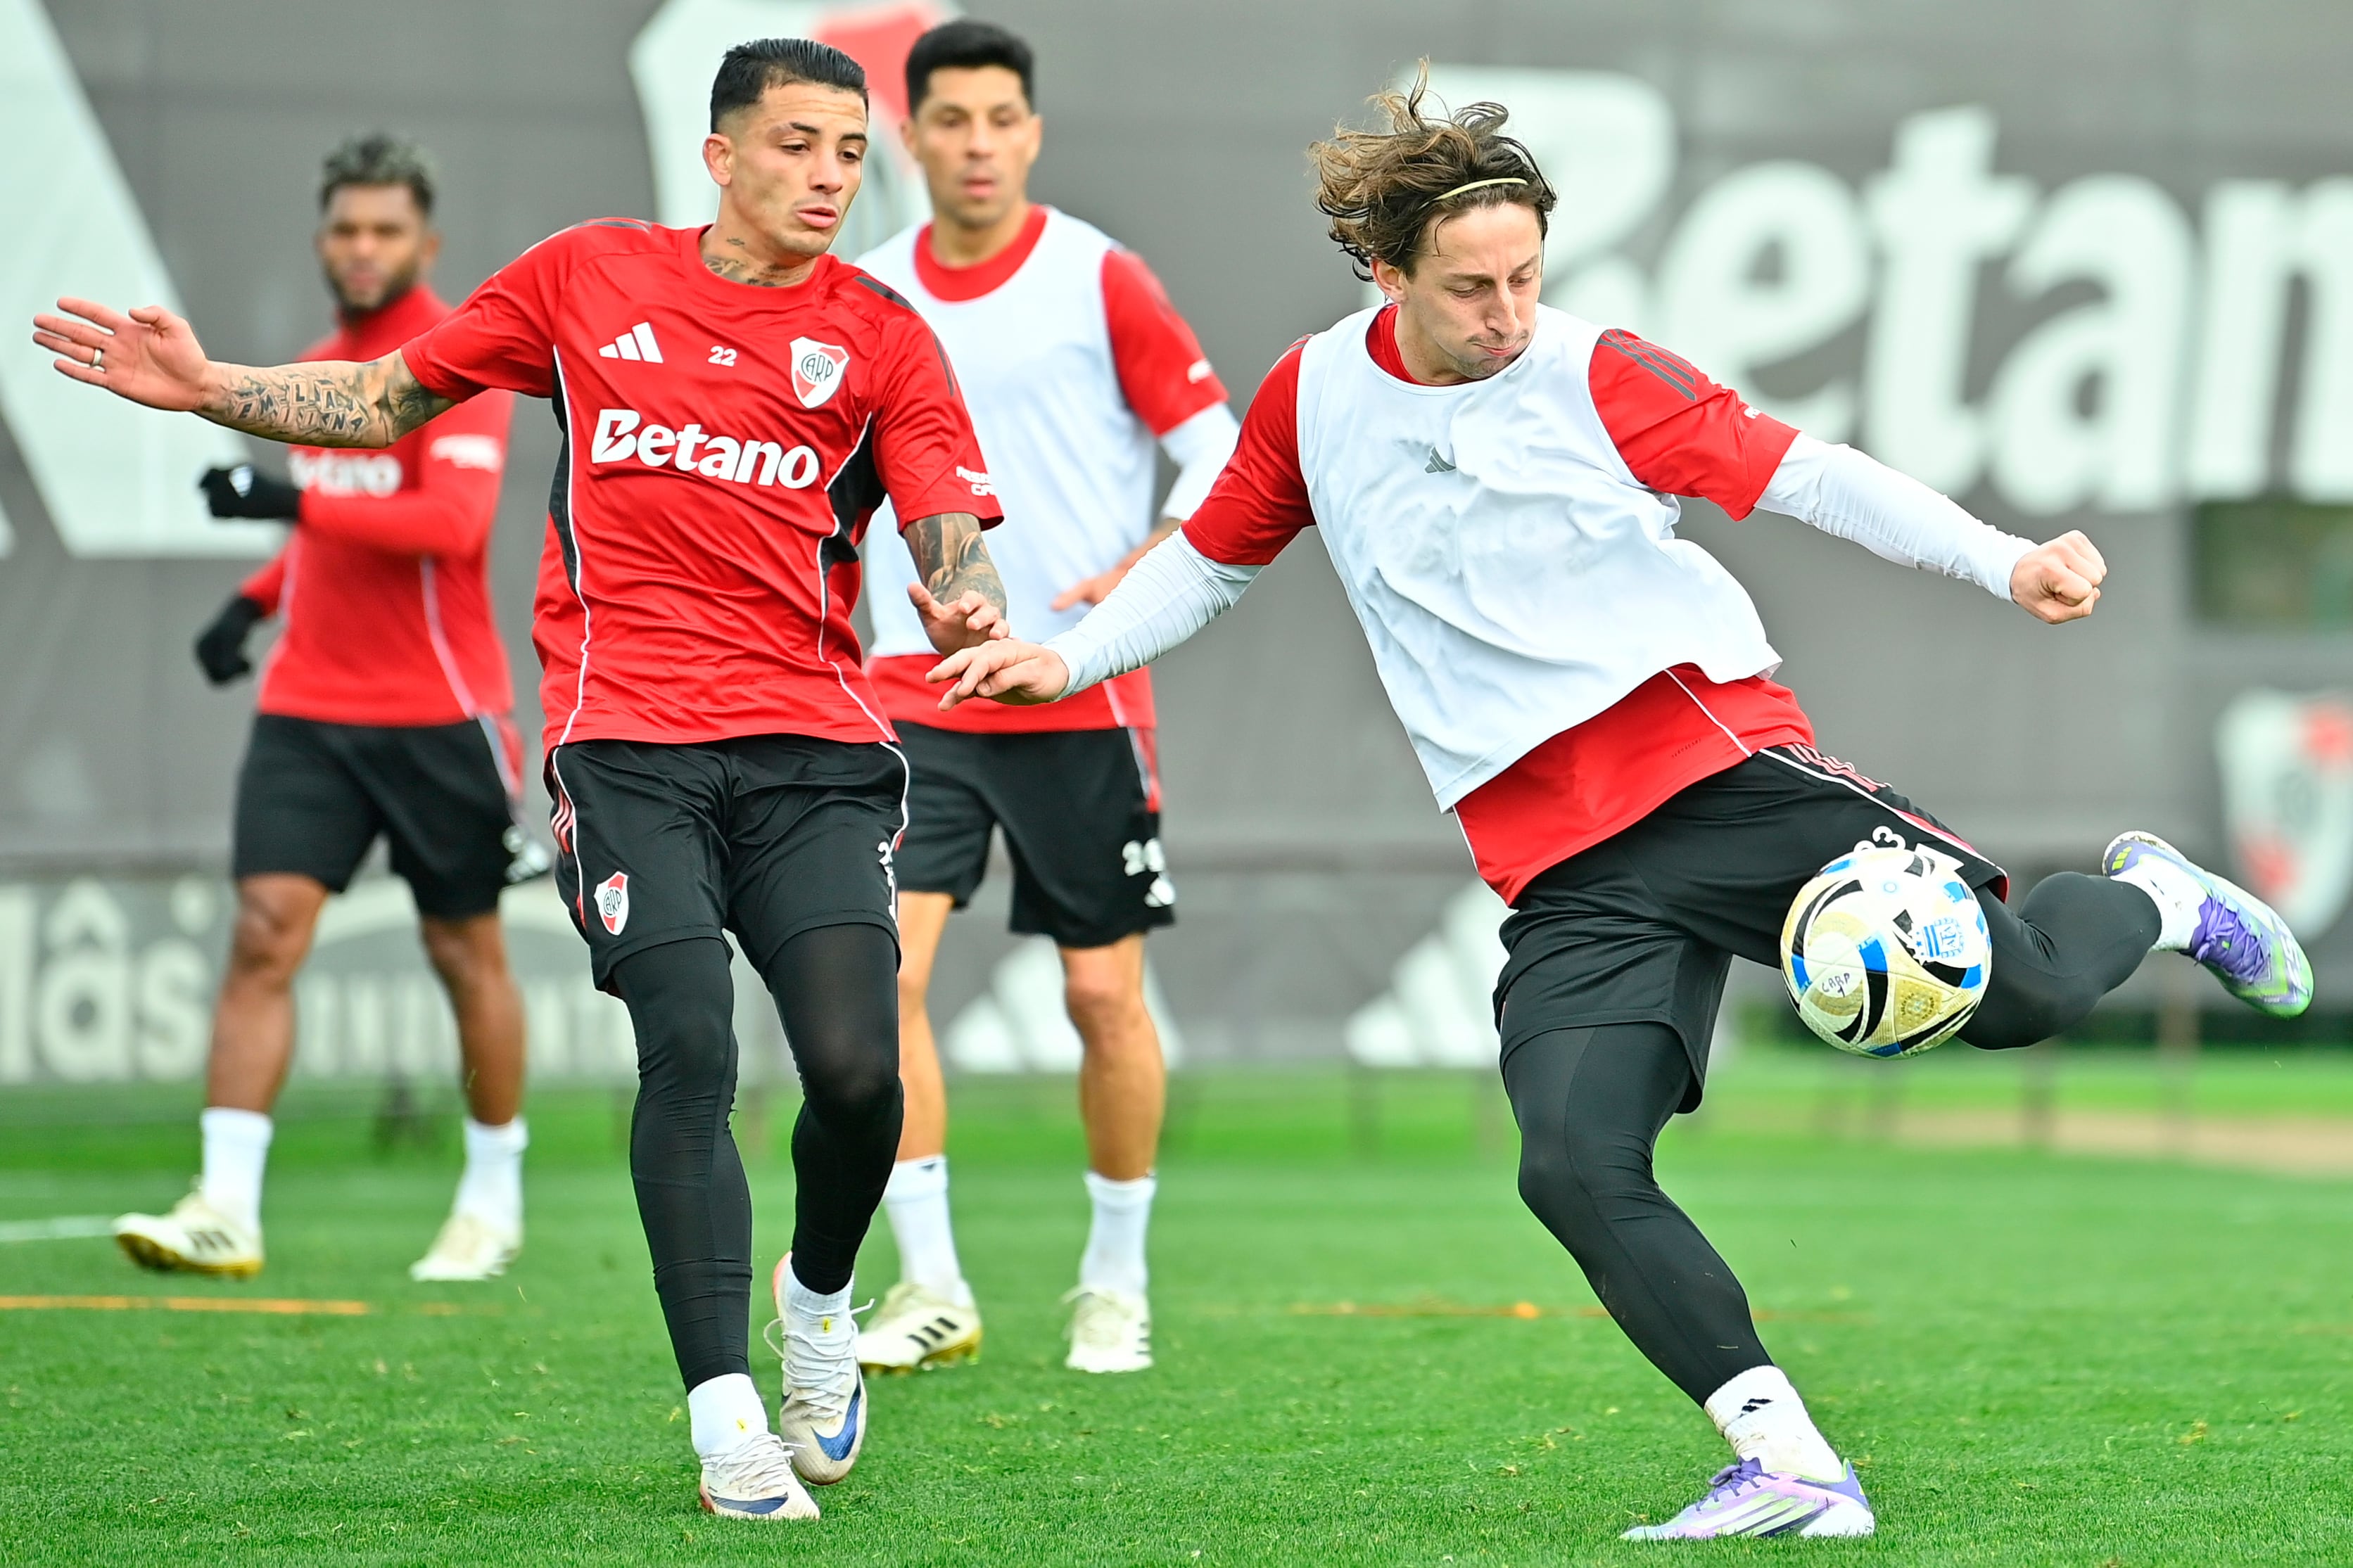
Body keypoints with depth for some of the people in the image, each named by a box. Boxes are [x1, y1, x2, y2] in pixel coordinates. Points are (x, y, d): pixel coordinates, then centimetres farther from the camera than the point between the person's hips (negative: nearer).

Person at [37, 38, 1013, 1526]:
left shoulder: (880, 333, 8)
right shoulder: (590, 275, 11)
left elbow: (955, 550, 2)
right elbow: (386, 402, 21)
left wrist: (969, 608, -21)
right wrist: (210, 389, 9)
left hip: (813, 745, 0)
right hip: (628, 734, 0)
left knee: (856, 1068, -15)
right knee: (690, 1052, -18)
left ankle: (819, 1301, 18)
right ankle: (727, 1415, -11)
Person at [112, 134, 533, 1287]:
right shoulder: (318, 368, 12)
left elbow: (454, 520, -25)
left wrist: (292, 502, -30)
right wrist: (258, 597, 11)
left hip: (436, 714, -5)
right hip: (307, 707, 5)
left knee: (466, 953, 7)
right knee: (264, 931, -9)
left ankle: (493, 1203, 23)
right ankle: (225, 1210, -13)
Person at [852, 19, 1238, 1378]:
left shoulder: (1100, 281, -5)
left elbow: (1220, 456, -4)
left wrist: (1144, 576, -19)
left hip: (1081, 698, -3)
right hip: (916, 702, 3)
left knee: (1104, 996, 2)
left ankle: (1116, 1286, 20)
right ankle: (931, 1289, -5)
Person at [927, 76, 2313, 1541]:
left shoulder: (1593, 374, -2)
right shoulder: (1313, 398, 9)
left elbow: (1804, 474, -7)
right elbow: (1212, 557, 26)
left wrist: (2005, 561, -18)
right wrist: (1072, 658, 14)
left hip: (1724, 761, -2)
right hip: (1563, 866, 2)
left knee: (2013, 991, -17)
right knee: (1577, 1169, -21)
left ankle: (2151, 901, 21)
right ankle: (1789, 1466, -14)